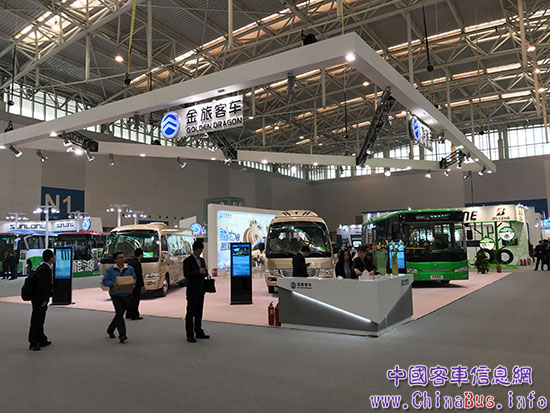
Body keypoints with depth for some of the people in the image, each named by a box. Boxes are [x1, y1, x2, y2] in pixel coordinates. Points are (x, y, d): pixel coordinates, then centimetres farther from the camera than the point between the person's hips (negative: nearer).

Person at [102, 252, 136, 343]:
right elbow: (105, 281, -4)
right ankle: (122, 335, -14)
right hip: (116, 295, -3)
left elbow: (134, 279, 10)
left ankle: (110, 330, 36)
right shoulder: (110, 270, -2)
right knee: (119, 313, -14)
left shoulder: (130, 269, 6)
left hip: (126, 295, 4)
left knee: (120, 314, 13)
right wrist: (114, 284, -21)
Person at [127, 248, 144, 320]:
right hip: (136, 284, -9)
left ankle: (129, 314, 23)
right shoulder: (137, 263, -18)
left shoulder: (130, 262, 9)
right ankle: (134, 315, 1)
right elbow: (139, 275, -19)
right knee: (136, 299, -2)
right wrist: (142, 284, -13)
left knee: (131, 299, 16)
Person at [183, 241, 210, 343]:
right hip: (192, 289, -7)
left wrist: (205, 272, -4)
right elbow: (186, 274, -15)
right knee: (190, 312, -4)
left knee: (199, 312, 11)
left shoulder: (202, 260, 15)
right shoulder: (188, 260, -6)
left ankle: (199, 332, 18)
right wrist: (198, 272, -23)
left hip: (201, 289, 7)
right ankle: (190, 335, -1)